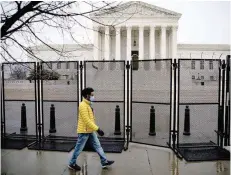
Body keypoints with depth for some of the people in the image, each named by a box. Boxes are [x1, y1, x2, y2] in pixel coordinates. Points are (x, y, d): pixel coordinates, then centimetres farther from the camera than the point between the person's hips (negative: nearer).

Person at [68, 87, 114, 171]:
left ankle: (104, 162, 21)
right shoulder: (83, 105, -21)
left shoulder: (88, 105, 10)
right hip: (84, 131, -9)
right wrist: (97, 129, -27)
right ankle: (72, 164, 25)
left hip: (90, 131, 9)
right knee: (79, 149, 7)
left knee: (98, 146, 12)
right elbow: (87, 121, -27)